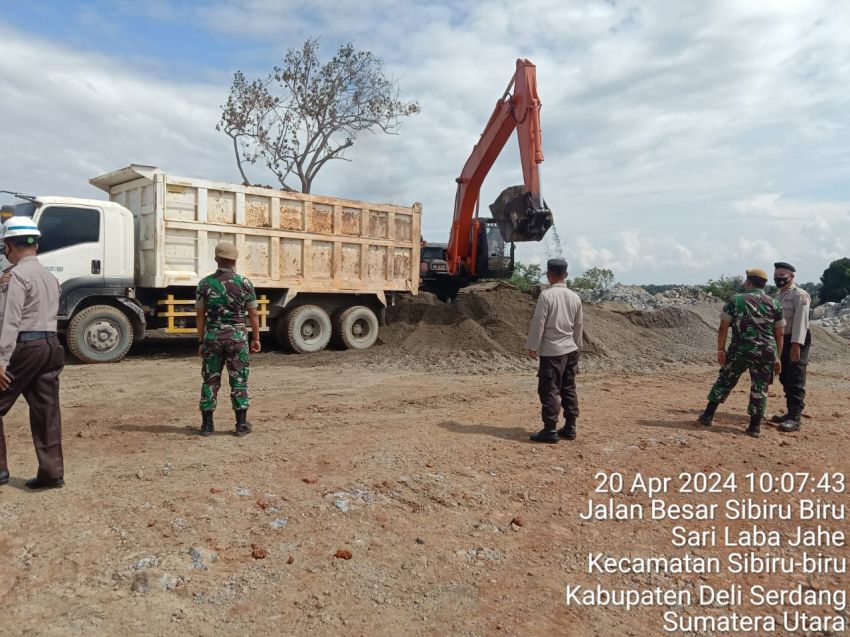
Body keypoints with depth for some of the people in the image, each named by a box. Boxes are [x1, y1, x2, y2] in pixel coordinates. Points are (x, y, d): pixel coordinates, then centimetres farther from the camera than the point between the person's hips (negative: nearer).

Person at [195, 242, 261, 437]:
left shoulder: (205, 283, -1)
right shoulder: (244, 283, -4)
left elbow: (200, 316, 2)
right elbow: (253, 314, -2)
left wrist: (201, 341, 8)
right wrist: (256, 338, 7)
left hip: (212, 336, 1)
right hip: (237, 336, -1)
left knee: (210, 381, 10)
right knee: (239, 381, 6)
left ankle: (207, 425, 14)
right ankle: (241, 425, 9)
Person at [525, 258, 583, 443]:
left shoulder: (546, 295, -13)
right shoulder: (575, 297, 6)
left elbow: (538, 323, -13)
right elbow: (578, 325, 13)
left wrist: (532, 346, -5)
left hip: (551, 351, -7)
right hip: (571, 350, 7)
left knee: (549, 390, -2)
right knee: (569, 389, 13)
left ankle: (550, 430, -1)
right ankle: (570, 428, 19)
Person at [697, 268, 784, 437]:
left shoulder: (735, 300, 1)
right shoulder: (774, 304, 7)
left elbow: (723, 328, -2)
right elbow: (779, 334, 7)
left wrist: (720, 350, 3)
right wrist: (777, 358, 13)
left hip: (739, 350, -1)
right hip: (766, 353, 1)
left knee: (724, 381, 13)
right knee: (760, 389, 9)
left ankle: (708, 415, 18)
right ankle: (754, 427, 11)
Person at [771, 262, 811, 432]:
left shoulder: (799, 295, -12)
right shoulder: (778, 296, 15)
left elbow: (801, 320, -20)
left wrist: (796, 344, -27)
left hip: (796, 342, -8)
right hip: (782, 341, 9)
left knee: (796, 380, -8)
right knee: (785, 379, 13)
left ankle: (795, 418, -7)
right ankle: (790, 413, 24)